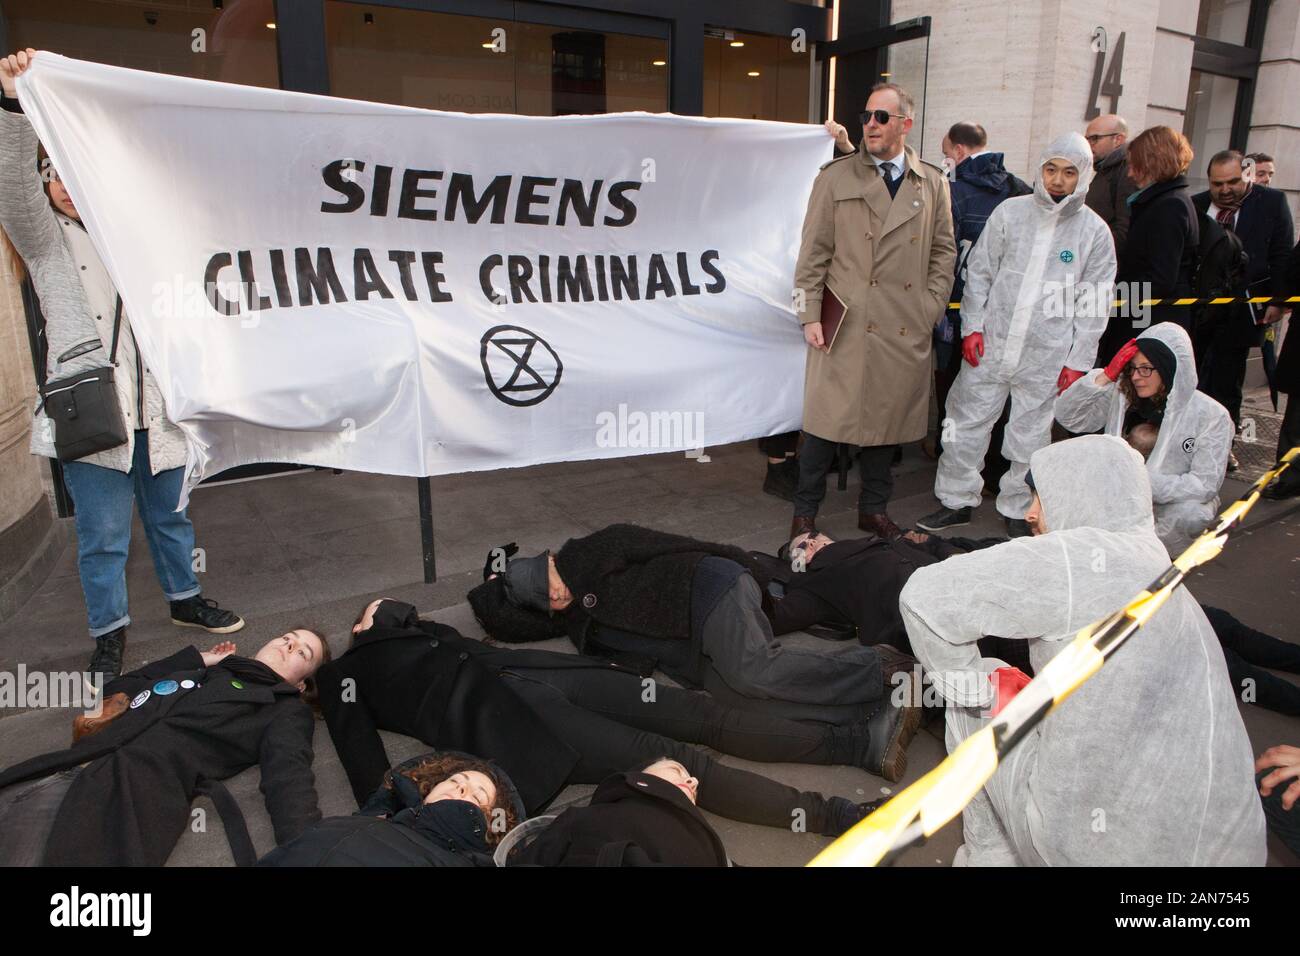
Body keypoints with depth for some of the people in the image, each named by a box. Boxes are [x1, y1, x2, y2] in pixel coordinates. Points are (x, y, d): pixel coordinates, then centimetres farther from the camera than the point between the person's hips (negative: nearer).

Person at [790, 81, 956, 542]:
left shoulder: (934, 183, 11)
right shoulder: (835, 177, 4)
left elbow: (943, 252, 14)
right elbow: (813, 253, 1)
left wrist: (929, 310, 4)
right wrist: (810, 316, -5)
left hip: (906, 331, 3)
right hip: (845, 327, -2)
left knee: (888, 418, 11)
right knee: (827, 420, 0)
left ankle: (874, 508, 27)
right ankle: (805, 512, 15)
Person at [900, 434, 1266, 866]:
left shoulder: (1076, 555, -13)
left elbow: (927, 596, -19)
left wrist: (969, 683, -5)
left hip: (1095, 847, -7)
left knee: (976, 694, 11)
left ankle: (990, 854, 23)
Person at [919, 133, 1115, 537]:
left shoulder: (1095, 231, 0)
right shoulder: (1010, 212, 2)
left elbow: (1095, 304, 2)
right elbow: (979, 272, 6)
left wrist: (1077, 361, -2)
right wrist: (972, 326, -2)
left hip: (1046, 359, -1)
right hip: (989, 347, 1)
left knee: (1030, 439, 9)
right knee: (966, 427, 6)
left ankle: (1019, 510, 26)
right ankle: (957, 501, 22)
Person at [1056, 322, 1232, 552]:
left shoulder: (1211, 416, -12)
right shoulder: (1121, 395, -4)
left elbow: (1206, 484, -16)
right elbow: (1066, 416, -7)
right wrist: (1105, 377, -17)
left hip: (1175, 501, -2)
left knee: (1190, 515, -36)